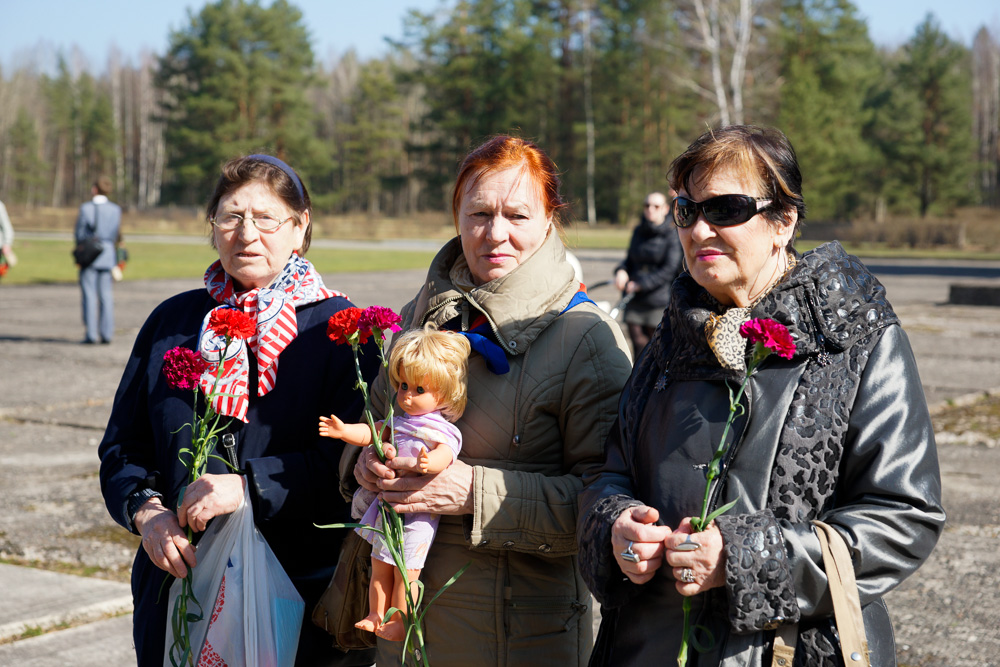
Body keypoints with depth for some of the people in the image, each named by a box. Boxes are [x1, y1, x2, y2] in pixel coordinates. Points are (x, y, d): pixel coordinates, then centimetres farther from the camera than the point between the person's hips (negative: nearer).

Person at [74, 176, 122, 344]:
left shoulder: (86, 208, -8)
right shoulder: (116, 209, 2)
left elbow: (79, 235, -7)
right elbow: (116, 234, 8)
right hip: (108, 254, 4)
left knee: (89, 295, -1)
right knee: (106, 295, 7)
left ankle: (90, 334, -4)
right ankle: (106, 334, 5)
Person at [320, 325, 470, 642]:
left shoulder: (442, 428, -14)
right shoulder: (397, 420, 9)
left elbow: (444, 454, -30)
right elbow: (370, 433, 13)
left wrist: (428, 463, -52)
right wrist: (344, 430, -4)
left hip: (417, 511, -7)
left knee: (405, 570, 2)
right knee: (379, 566, 16)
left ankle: (401, 623, 16)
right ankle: (376, 616, 30)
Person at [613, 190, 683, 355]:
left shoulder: (672, 235, -5)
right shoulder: (638, 232, 11)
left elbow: (669, 270, -10)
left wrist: (640, 284, -14)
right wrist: (621, 270, -2)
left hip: (659, 303, -4)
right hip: (635, 302, 5)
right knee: (639, 346, 4)